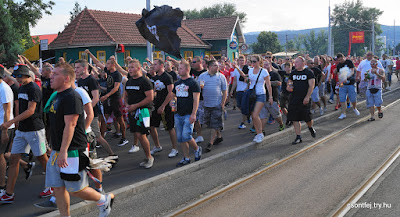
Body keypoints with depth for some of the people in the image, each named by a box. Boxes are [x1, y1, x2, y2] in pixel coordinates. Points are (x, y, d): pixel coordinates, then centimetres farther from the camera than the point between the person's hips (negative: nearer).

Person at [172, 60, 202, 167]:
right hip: (178, 114, 7)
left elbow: (196, 100, -11)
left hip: (188, 115, -7)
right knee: (180, 138, 7)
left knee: (186, 136, -15)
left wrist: (193, 114, -19)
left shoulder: (193, 83, -6)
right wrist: (172, 101, 0)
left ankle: (197, 149, 12)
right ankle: (186, 158, 17)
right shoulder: (177, 83, 14)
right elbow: (174, 96, 25)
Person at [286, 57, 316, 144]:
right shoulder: (293, 73, 11)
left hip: (304, 99, -4)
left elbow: (311, 85, -9)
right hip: (294, 99, 4)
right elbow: (289, 82, 23)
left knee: (307, 118, -1)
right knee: (295, 119, 0)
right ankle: (298, 137, 9)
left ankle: (310, 128, 34)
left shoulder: (309, 73, -4)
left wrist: (307, 97, -18)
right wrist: (288, 87, -1)